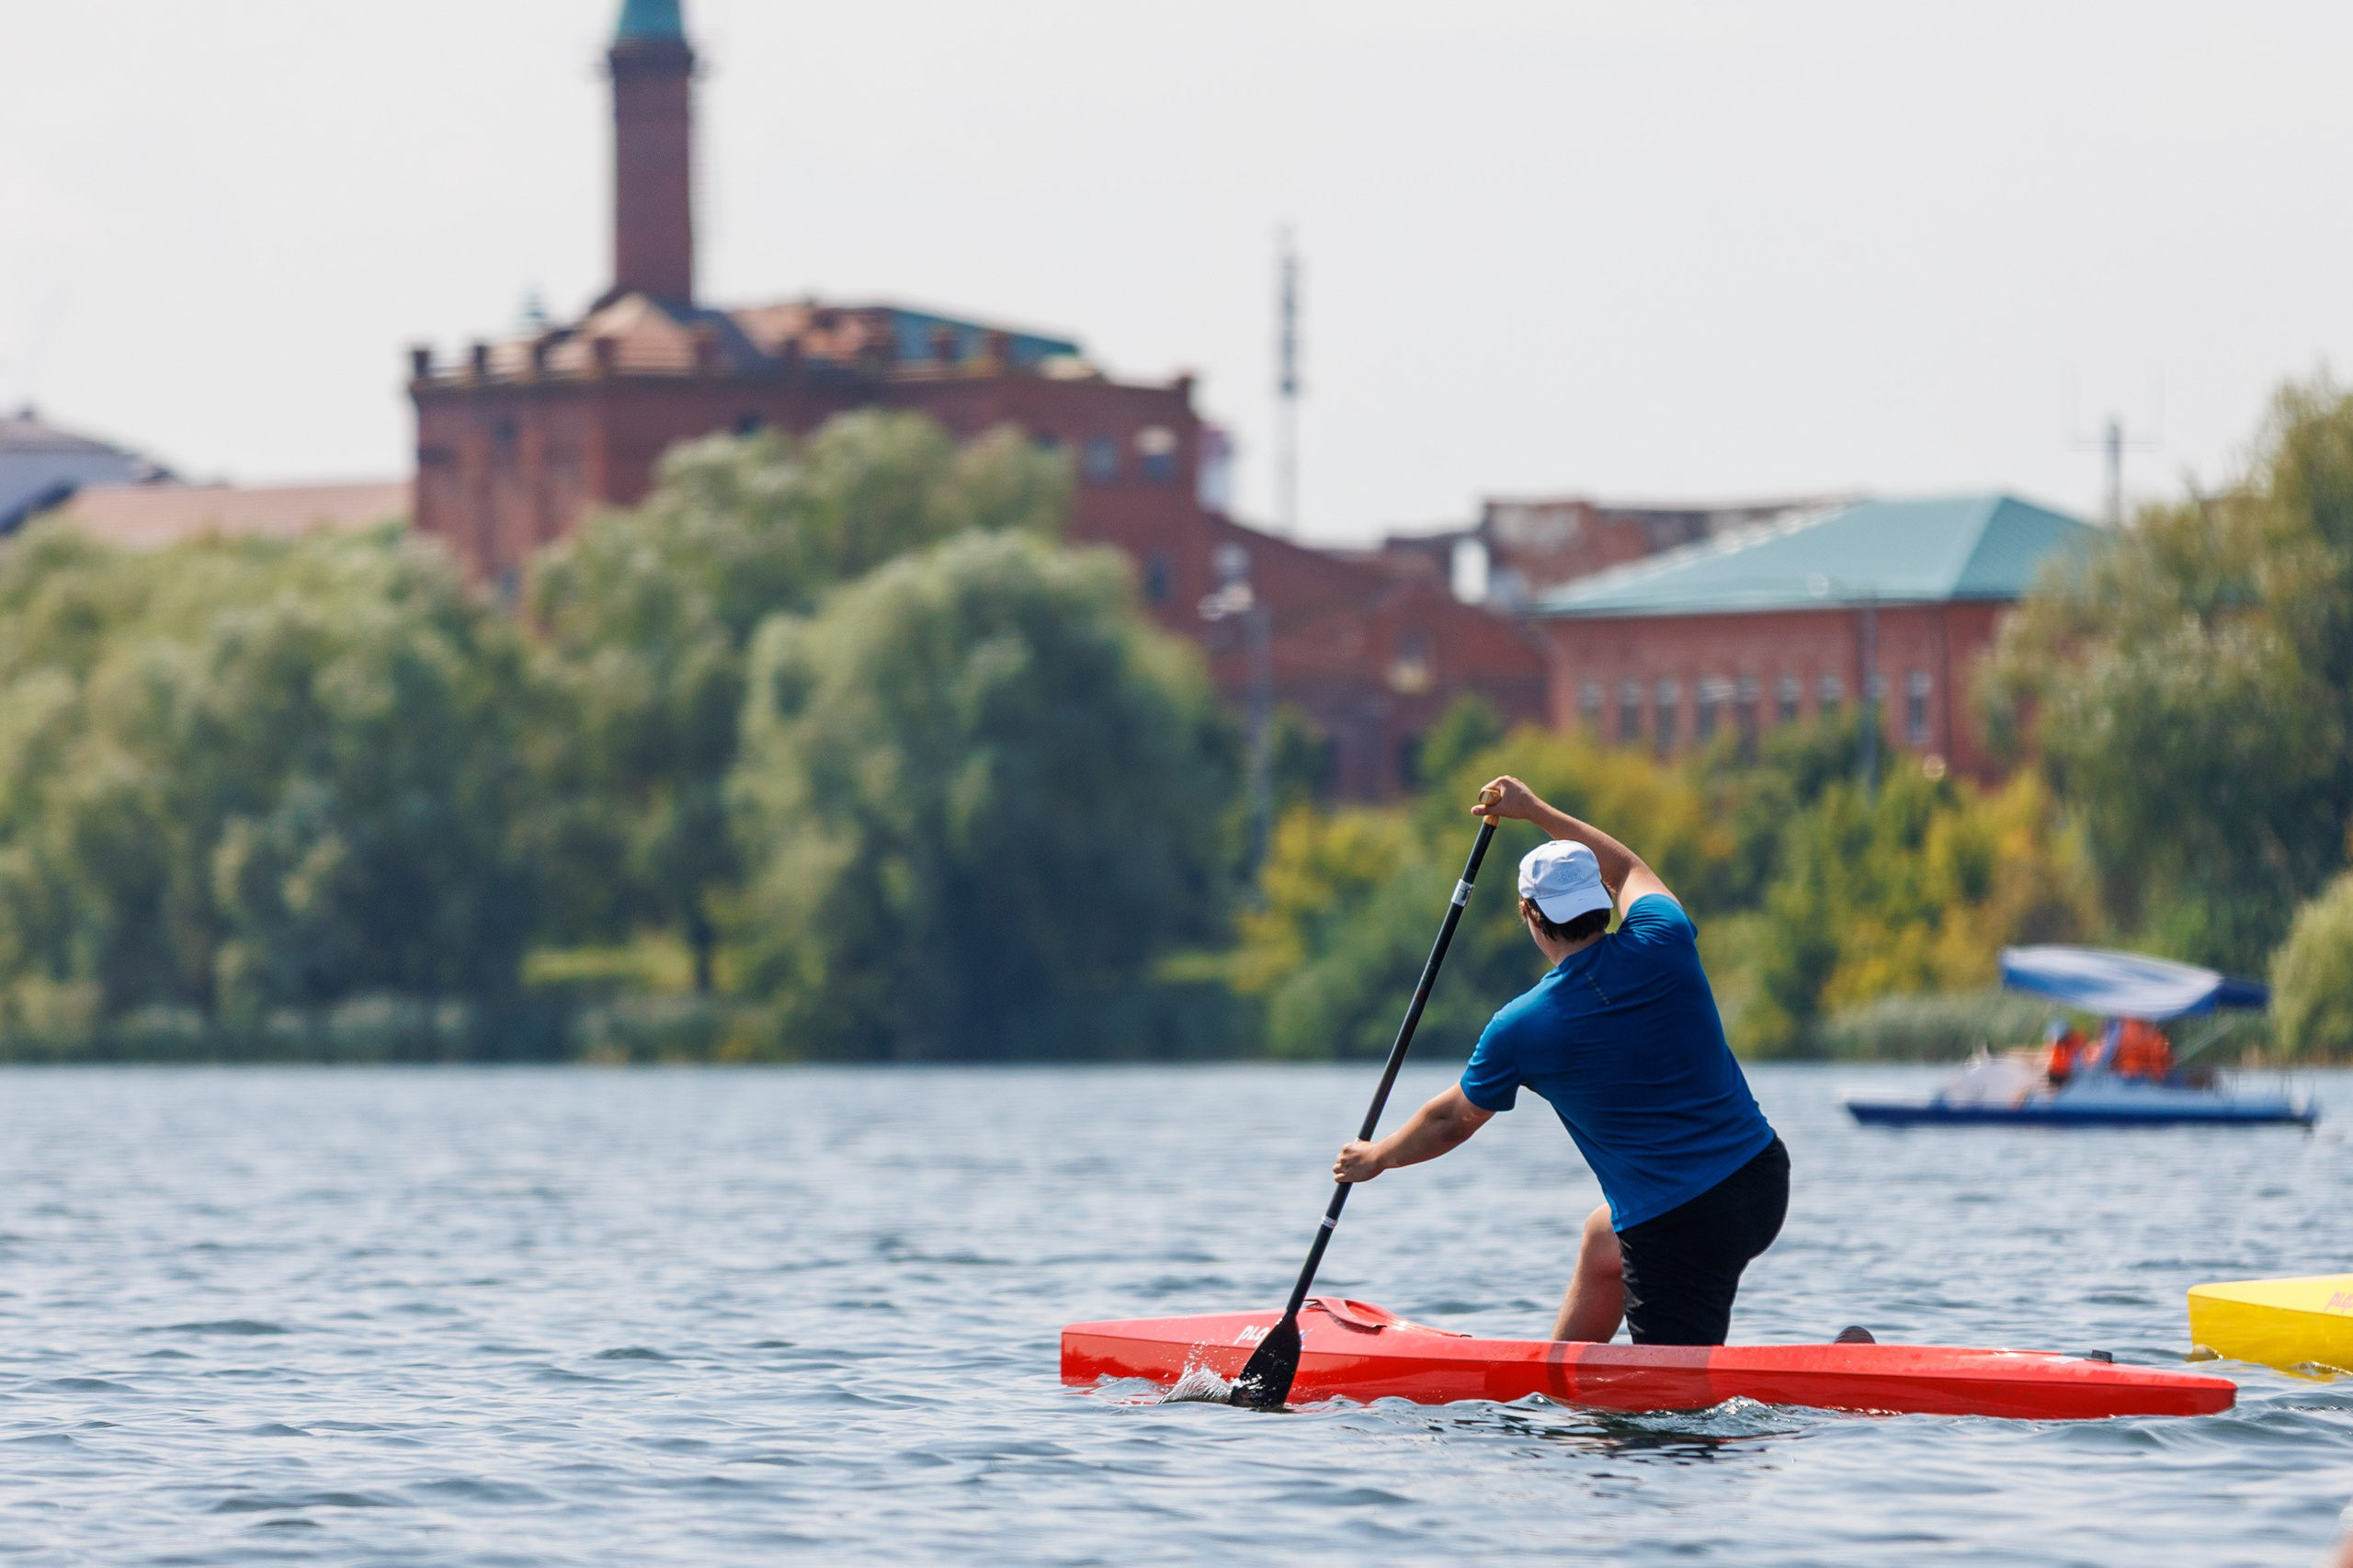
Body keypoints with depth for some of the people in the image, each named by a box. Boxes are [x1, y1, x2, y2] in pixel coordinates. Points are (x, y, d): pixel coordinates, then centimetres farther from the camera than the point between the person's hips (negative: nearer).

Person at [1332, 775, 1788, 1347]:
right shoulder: (1663, 942, -2)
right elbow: (1628, 871, 24)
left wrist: (1376, 1158, 29)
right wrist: (1536, 811, 34)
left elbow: (1450, 1122, 10)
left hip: (1679, 1224, -6)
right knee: (1602, 1237, 33)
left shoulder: (1520, 1029, -9)